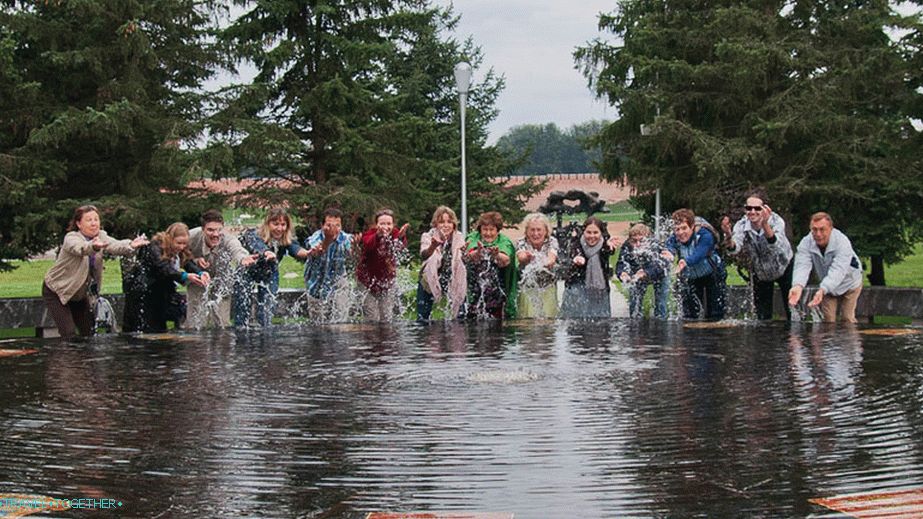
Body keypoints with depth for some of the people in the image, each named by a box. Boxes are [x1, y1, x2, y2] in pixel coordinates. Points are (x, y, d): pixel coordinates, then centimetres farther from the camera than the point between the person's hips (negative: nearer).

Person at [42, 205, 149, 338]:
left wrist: (131, 245, -52)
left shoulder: (101, 236, -7)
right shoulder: (71, 238, -23)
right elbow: (80, 249, -47)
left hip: (80, 294, 6)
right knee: (69, 335, -17)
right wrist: (93, 246, -71)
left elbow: (115, 246, -28)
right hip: (57, 292, -6)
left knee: (90, 334, 4)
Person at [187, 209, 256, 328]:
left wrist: (243, 258, -80)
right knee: (196, 324, 0)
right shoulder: (192, 237, -26)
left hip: (221, 284, 0)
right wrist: (195, 261, -32)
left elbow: (237, 249, -55)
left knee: (222, 322, 2)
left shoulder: (229, 240, -32)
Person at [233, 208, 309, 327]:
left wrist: (307, 253, -59)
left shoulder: (287, 241, -13)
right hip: (246, 279, -3)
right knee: (242, 322, -6)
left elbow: (296, 249, -34)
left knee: (267, 322, -2)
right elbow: (256, 246, -46)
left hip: (268, 281, 3)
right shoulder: (252, 235, -23)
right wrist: (267, 253, -71)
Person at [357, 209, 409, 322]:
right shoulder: (370, 234, -15)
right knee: (372, 318, -3)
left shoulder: (396, 235, -4)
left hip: (388, 279, 3)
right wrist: (378, 235, -61)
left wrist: (402, 237, -45)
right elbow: (367, 244, -38)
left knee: (387, 317, 9)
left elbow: (402, 248, -22)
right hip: (369, 278, -3)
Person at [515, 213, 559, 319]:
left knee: (547, 319, -5)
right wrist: (526, 257, -55)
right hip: (527, 287, -1)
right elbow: (520, 257, -29)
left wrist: (548, 262, -53)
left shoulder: (552, 241, -6)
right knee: (528, 320, -8)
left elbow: (552, 258, -27)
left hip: (548, 287, 1)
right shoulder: (522, 242, -8)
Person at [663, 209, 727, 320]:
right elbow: (668, 248, -35)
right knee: (689, 315, 0)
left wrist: (686, 262, -70)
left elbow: (699, 254, -47)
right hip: (691, 277, 4)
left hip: (712, 275, -3)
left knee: (715, 315, -4)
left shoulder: (704, 235, -31)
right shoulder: (674, 239, -16)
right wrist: (668, 256, -62)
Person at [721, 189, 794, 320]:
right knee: (762, 316, 4)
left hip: (784, 268, -2)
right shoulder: (741, 225, -23)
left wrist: (765, 225, -66)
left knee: (792, 311, 0)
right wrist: (729, 237, -62)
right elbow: (734, 250, -40)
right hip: (759, 273, 2)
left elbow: (776, 246, -48)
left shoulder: (775, 220, -29)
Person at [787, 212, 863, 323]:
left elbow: (837, 271, -46)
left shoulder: (842, 242, -35)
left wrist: (822, 290, -63)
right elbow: (802, 266, -37)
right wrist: (798, 286, -60)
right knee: (827, 319, -1)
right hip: (827, 287, 3)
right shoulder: (806, 243, -24)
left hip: (849, 284, -3)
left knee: (848, 319, -6)